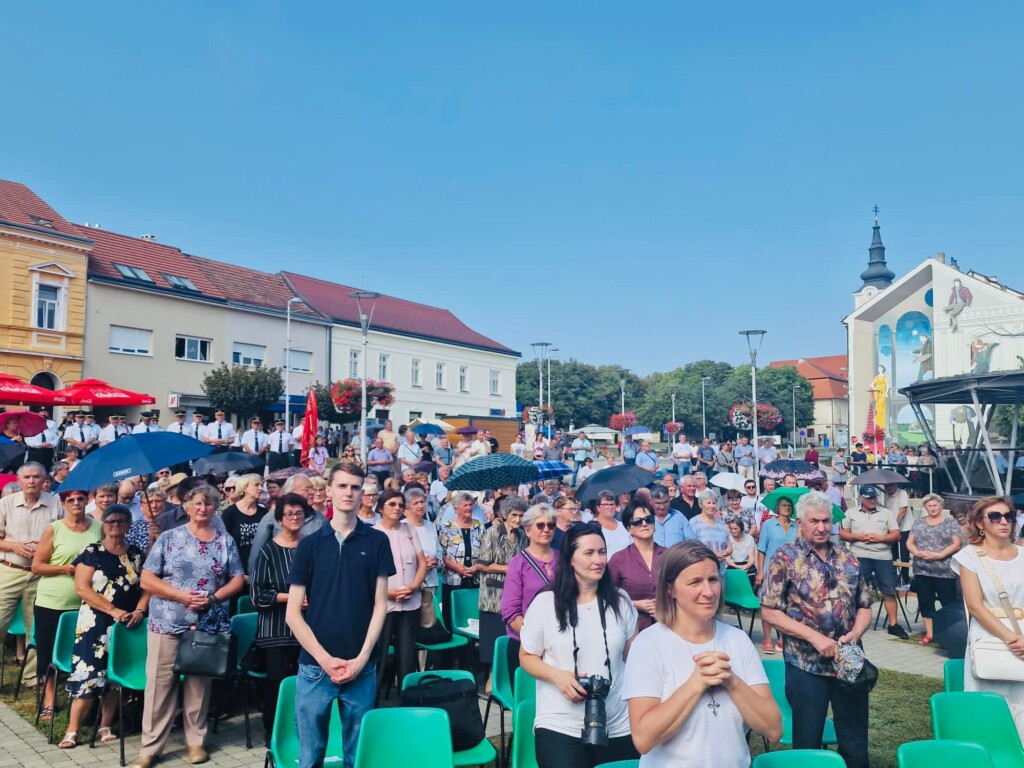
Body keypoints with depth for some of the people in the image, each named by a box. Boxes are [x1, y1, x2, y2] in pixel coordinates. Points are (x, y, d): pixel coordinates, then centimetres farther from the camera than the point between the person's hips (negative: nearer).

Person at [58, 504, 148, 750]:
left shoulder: (137, 554, 6)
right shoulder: (91, 552, -3)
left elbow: (146, 587, 5)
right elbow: (82, 588, -11)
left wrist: (139, 611, -13)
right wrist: (113, 610, -17)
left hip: (127, 623, 3)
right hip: (95, 623, -3)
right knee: (88, 674, -7)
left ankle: (105, 727, 19)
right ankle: (72, 730, 5)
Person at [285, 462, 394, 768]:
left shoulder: (377, 541, 2)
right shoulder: (309, 544, 2)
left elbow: (380, 604, 1)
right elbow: (293, 613, 0)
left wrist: (362, 657, -8)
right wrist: (325, 659, -8)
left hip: (361, 668, 0)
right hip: (315, 667, 0)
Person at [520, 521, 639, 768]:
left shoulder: (621, 601, 2)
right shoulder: (545, 603, -6)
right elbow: (526, 657, 2)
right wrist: (557, 675, -15)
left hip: (619, 727, 3)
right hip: (559, 727, -2)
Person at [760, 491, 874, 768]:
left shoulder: (848, 558, 7)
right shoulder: (785, 558, -7)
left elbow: (864, 606, 11)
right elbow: (769, 611, -10)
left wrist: (855, 633, -10)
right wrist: (814, 636, -17)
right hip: (806, 666, -4)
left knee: (856, 743, 13)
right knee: (807, 743, 9)